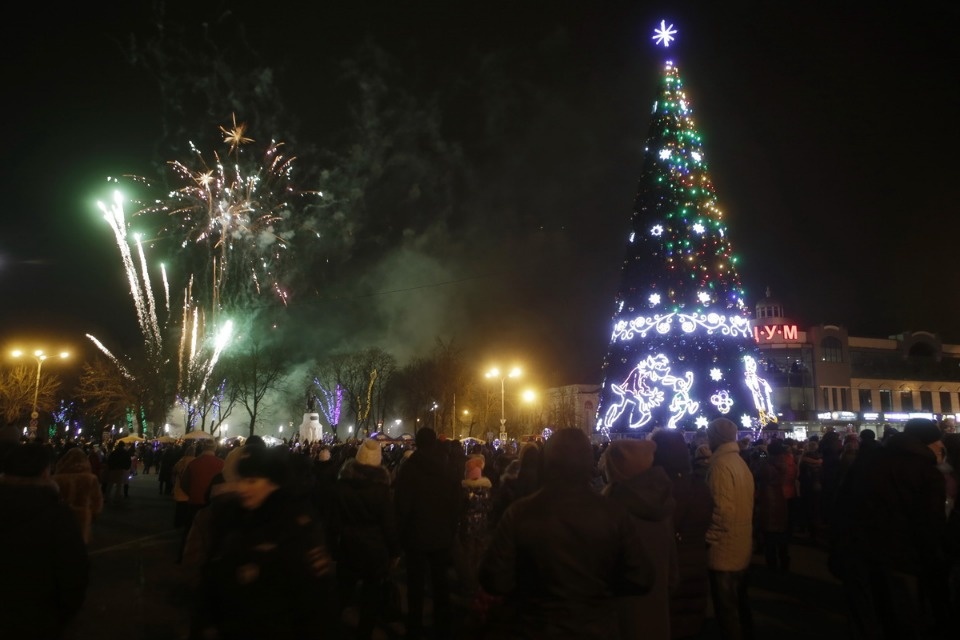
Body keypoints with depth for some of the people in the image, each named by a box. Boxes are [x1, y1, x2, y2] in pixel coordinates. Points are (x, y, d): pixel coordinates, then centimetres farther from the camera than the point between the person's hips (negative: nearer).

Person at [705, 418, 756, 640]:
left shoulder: (720, 464, -19)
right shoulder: (741, 463, 9)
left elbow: (722, 510, -25)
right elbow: (742, 505, 12)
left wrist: (709, 539, -15)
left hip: (724, 550, -9)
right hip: (741, 547, 9)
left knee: (726, 609, 2)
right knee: (739, 602, 21)